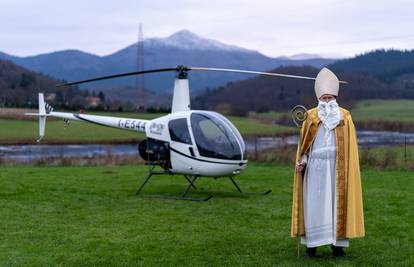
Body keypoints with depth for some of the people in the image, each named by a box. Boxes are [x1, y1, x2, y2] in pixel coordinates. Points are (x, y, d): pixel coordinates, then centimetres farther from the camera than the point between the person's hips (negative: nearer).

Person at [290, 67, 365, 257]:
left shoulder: (345, 117, 5)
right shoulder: (311, 117, 5)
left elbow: (350, 147, 4)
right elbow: (304, 143, 7)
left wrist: (347, 168, -5)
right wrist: (301, 161, -7)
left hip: (337, 167, 0)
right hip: (315, 166, 0)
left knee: (337, 202, 2)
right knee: (314, 203, -1)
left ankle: (337, 243, 8)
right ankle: (312, 243, 5)